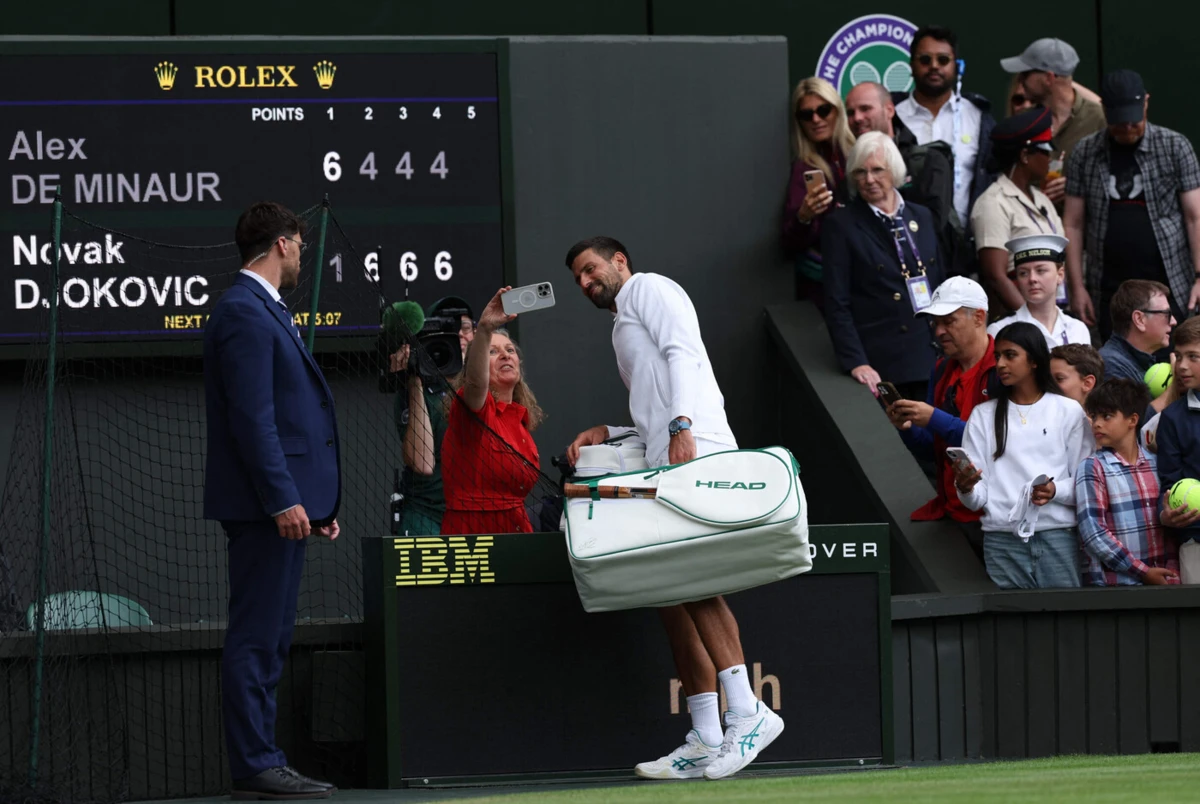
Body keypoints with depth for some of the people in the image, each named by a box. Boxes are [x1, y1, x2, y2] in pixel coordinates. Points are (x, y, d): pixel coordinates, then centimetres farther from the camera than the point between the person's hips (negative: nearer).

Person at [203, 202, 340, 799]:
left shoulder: (266, 312, 21)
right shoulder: (244, 313, -13)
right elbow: (253, 416, -20)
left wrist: (315, 502, 21)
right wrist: (283, 499, -23)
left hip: (284, 504, 11)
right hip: (264, 503, -11)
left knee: (269, 639, 11)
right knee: (256, 638, -9)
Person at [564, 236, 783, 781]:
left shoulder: (648, 288, 9)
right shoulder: (624, 332, 36)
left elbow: (682, 352, -8)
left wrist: (681, 425, -22)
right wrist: (604, 435, 18)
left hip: (695, 450, -10)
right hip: (668, 464, 10)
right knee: (671, 593, 3)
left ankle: (746, 712, -28)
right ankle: (706, 741, 0)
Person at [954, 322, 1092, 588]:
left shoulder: (1069, 411, 8)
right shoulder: (984, 415, 14)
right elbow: (977, 499, 7)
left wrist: (1056, 491, -15)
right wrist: (966, 488, -14)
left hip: (1057, 536, -1)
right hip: (1002, 540, 1)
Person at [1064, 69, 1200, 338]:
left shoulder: (1174, 147, 2)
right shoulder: (1085, 154, 7)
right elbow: (1073, 224, 7)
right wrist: (1077, 286, 1)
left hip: (1168, 287, -2)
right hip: (1109, 292, 2)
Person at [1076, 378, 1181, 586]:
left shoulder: (1156, 465, 10)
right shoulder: (1092, 468, 0)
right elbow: (1093, 534, -8)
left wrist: (1172, 575, -2)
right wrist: (1143, 572, -12)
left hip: (1161, 581, 3)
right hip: (1114, 582, -3)